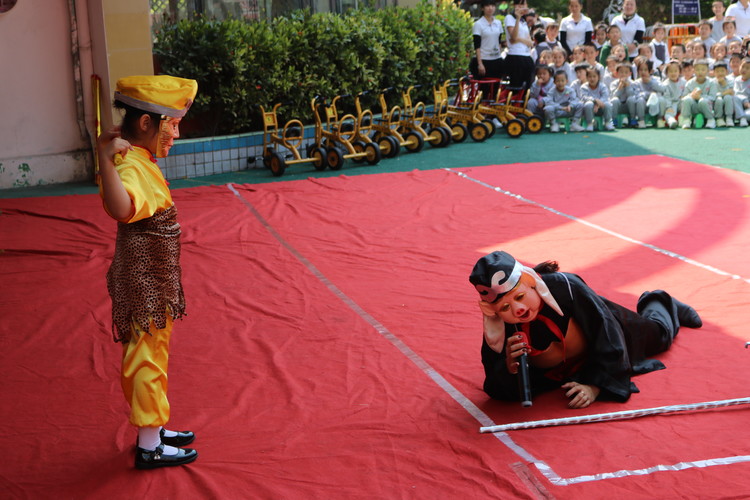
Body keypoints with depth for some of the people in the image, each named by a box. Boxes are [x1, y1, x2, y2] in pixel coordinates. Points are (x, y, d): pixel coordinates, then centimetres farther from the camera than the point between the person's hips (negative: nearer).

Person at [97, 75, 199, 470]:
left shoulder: (138, 161, 7)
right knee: (146, 359, 2)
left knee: (150, 359, 21)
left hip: (153, 284, 11)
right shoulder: (133, 167, -26)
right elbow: (122, 210, -49)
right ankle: (149, 446, 15)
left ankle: (153, 430, 37)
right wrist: (106, 159, -56)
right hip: (144, 286, -11)